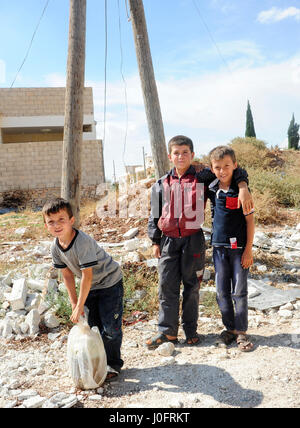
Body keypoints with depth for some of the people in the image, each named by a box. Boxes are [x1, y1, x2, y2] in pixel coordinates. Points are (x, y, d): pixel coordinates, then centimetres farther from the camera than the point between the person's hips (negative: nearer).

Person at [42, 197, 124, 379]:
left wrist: (79, 306, -22)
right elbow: (68, 275, 0)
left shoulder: (83, 242, -33)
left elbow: (87, 276, -29)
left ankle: (113, 364, 17)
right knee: (92, 326, 11)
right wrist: (74, 303, -2)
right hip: (90, 287, 7)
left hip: (110, 282, -7)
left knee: (110, 327, -4)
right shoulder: (56, 247, -10)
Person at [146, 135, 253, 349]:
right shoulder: (162, 185, 8)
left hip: (193, 239, -1)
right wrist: (155, 241, 9)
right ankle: (167, 331, 13)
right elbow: (155, 214, 12)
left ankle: (191, 330, 22)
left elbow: (235, 171, 5)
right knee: (167, 285, 2)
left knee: (192, 285, 8)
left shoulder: (203, 178, 2)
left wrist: (243, 188, -14)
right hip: (169, 240, 2)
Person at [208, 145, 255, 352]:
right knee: (222, 291, 9)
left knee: (239, 291, 3)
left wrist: (248, 250, -10)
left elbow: (250, 221, -7)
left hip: (239, 248, -4)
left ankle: (241, 332, 17)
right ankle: (230, 328, 25)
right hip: (219, 247, 4)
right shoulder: (211, 190, 1)